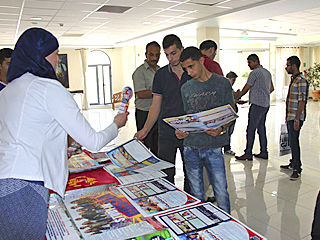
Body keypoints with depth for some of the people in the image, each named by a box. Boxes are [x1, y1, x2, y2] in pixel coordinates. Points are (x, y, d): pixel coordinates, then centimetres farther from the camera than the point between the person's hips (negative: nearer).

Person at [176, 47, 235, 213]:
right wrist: (181, 130, -5)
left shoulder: (222, 83, 0)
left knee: (221, 193, 2)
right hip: (191, 147, 3)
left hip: (214, 147, -2)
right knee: (196, 194, 12)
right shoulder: (186, 88, 9)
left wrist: (221, 129, -17)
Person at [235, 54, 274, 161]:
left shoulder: (255, 72, -10)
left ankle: (248, 153, -5)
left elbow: (246, 88, -5)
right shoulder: (267, 72, 17)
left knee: (251, 128, -7)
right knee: (261, 128, 12)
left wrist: (237, 98, 7)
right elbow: (271, 88, 23)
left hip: (257, 104, -9)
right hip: (266, 104, 9)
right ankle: (264, 152, 15)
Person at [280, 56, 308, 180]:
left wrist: (297, 120, -21)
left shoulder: (301, 81, -15)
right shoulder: (293, 79, 15)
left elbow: (302, 102, -19)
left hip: (296, 117, -9)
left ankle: (297, 169, 4)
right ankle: (293, 163, 29)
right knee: (292, 141, 16)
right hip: (290, 117, 9)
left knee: (294, 142, -6)